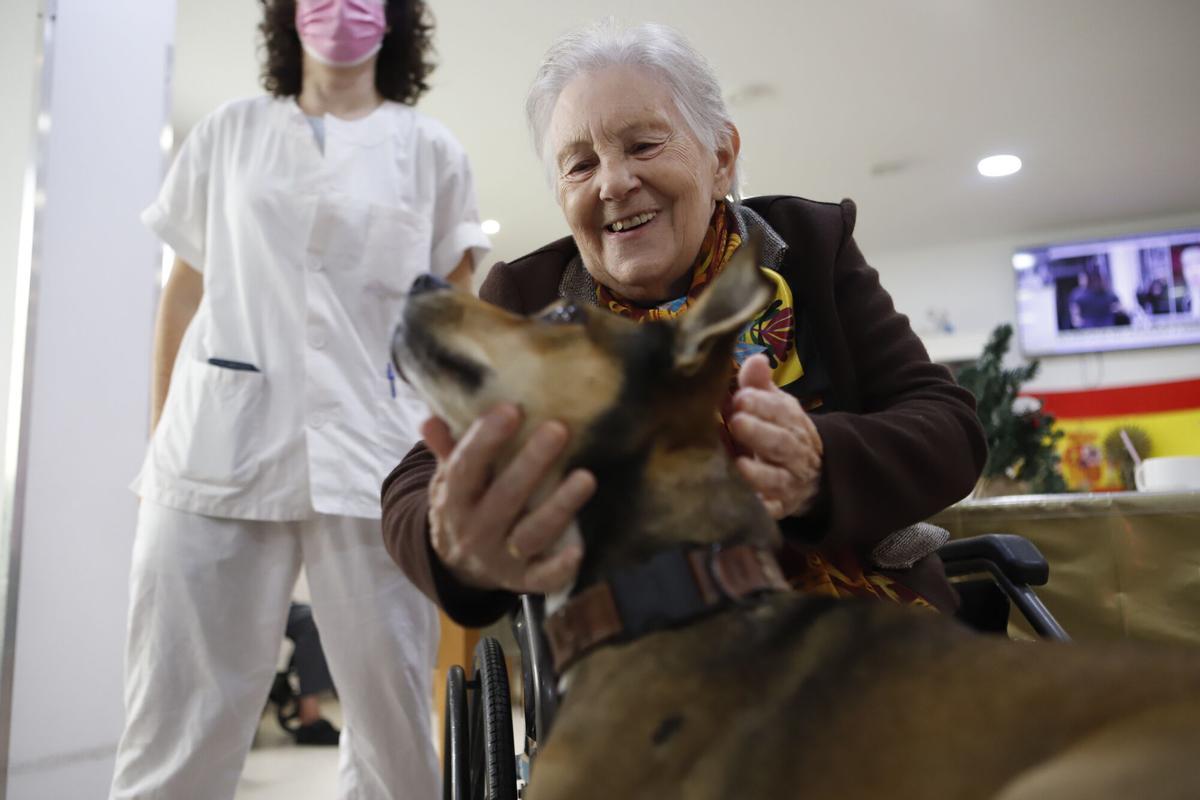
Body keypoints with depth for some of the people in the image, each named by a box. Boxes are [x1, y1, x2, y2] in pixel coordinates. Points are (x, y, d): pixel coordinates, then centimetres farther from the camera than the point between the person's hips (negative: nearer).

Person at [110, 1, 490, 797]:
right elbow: (185, 289, 15)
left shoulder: (430, 150, 10)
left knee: (393, 720, 3)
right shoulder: (229, 133, 15)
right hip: (217, 455, 1)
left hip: (375, 462, 0)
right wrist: (161, 438, 11)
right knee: (175, 721, 2)